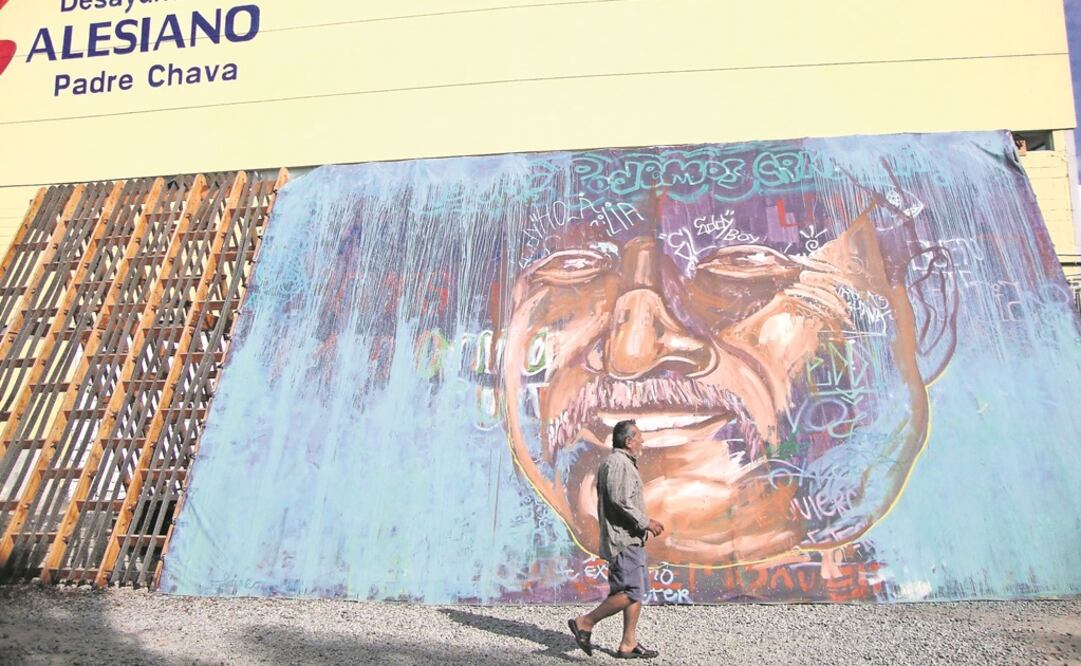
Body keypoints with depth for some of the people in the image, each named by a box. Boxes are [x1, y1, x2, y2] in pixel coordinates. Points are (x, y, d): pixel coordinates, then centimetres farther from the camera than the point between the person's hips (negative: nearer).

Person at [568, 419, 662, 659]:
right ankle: (585, 622, 0)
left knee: (638, 590, 12)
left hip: (631, 539, 11)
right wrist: (645, 522, -17)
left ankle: (628, 644, 18)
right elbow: (620, 500, -24)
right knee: (631, 592, -10)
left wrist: (644, 523, 17)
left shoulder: (625, 463, 19)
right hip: (623, 539, -11)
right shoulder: (617, 462, -15)